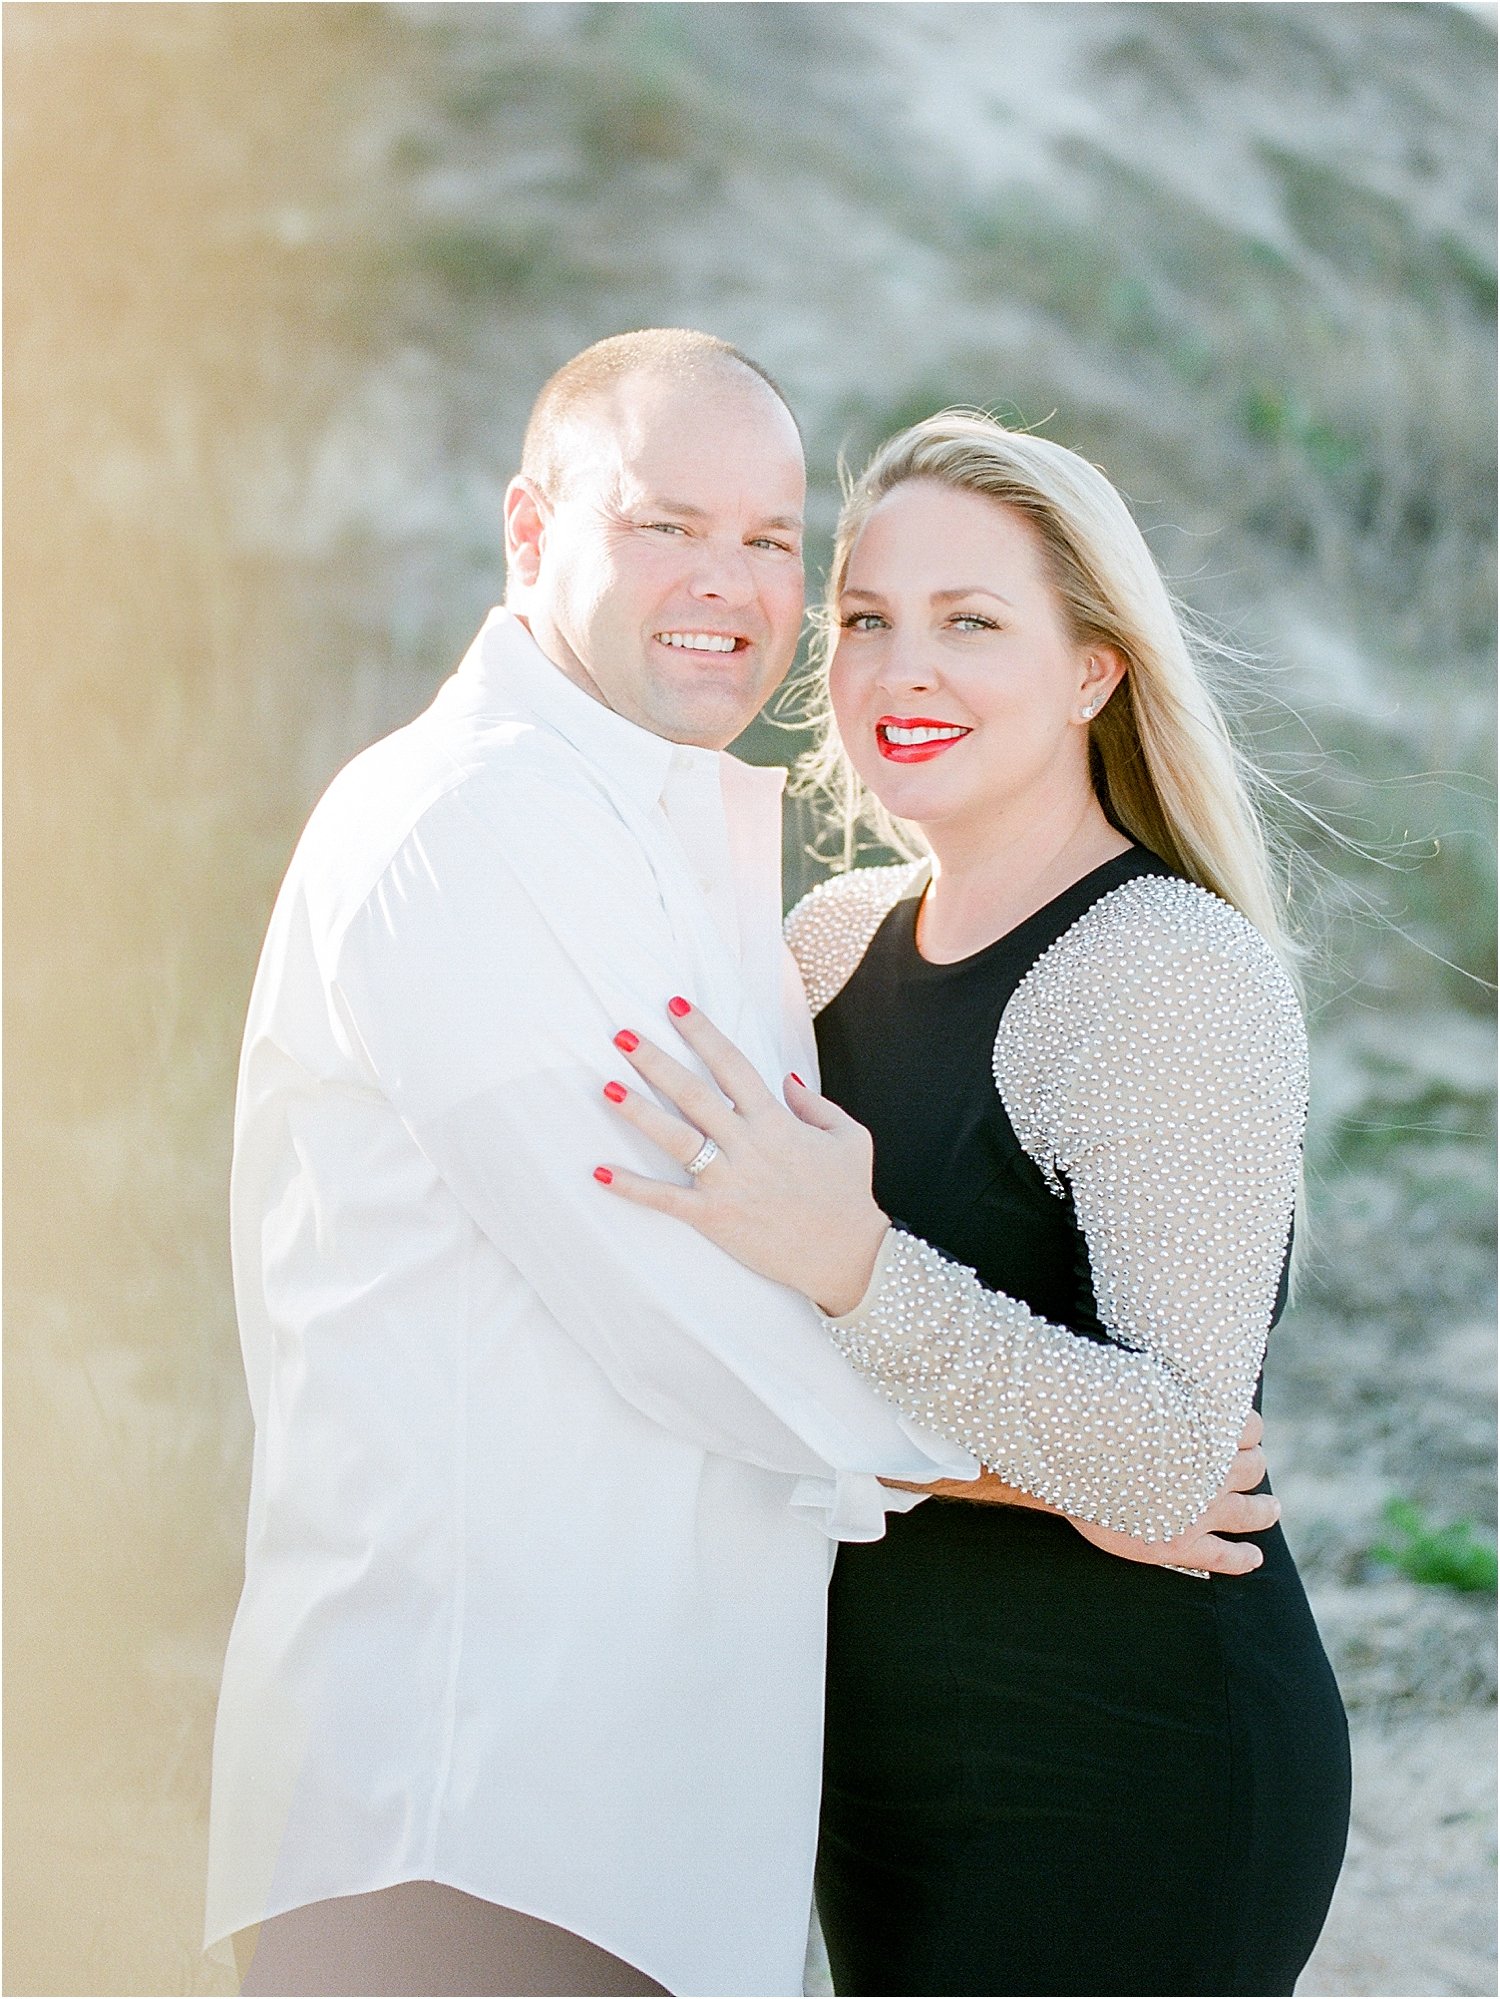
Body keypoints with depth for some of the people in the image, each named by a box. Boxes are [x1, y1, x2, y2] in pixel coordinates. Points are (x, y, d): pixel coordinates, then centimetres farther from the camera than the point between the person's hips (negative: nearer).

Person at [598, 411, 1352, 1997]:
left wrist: (853, 1268, -35)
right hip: (883, 1750, 7)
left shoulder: (1184, 972, -16)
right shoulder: (837, 936, 6)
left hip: (1127, 1785, -7)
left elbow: (1175, 1462, -26)